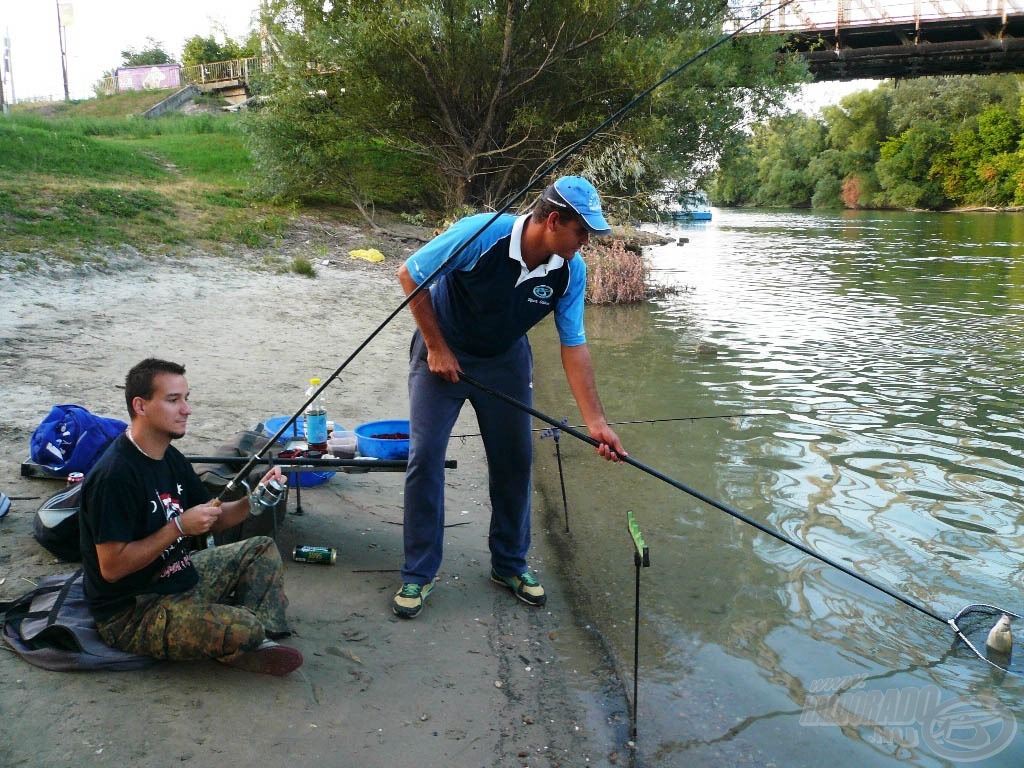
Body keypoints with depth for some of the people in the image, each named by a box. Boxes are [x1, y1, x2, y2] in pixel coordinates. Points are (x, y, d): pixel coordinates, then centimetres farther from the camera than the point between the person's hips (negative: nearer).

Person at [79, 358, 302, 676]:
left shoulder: (171, 458, 5)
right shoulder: (114, 474, -24)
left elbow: (215, 519, 12)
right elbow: (111, 568, -24)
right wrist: (179, 526, -24)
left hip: (178, 576, 10)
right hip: (129, 614, -10)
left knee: (263, 549, 11)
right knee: (243, 629, -31)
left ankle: (258, 642, -4)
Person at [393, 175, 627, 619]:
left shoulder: (571, 270, -17)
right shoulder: (480, 234, -31)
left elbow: (573, 346, -11)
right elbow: (409, 275, -19)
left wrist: (595, 421, -17)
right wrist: (437, 347, -17)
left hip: (506, 361, 4)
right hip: (442, 353, -4)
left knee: (515, 461, 6)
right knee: (425, 458, -6)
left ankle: (510, 563, 25)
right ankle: (418, 573, 8)